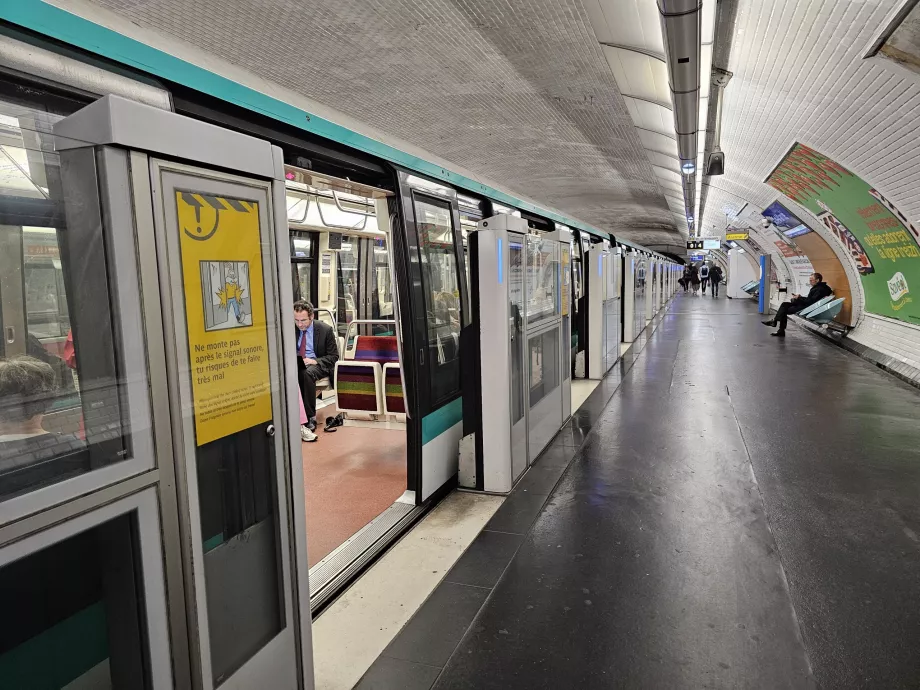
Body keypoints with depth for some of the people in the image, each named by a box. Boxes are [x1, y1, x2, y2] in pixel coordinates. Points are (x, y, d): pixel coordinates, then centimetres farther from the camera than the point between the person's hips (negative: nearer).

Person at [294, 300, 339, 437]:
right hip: (295, 363, 3)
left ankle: (310, 418, -30)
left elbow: (333, 356, -1)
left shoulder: (325, 330, -5)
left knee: (307, 374, -39)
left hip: (317, 364, -2)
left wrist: (315, 361, -18)